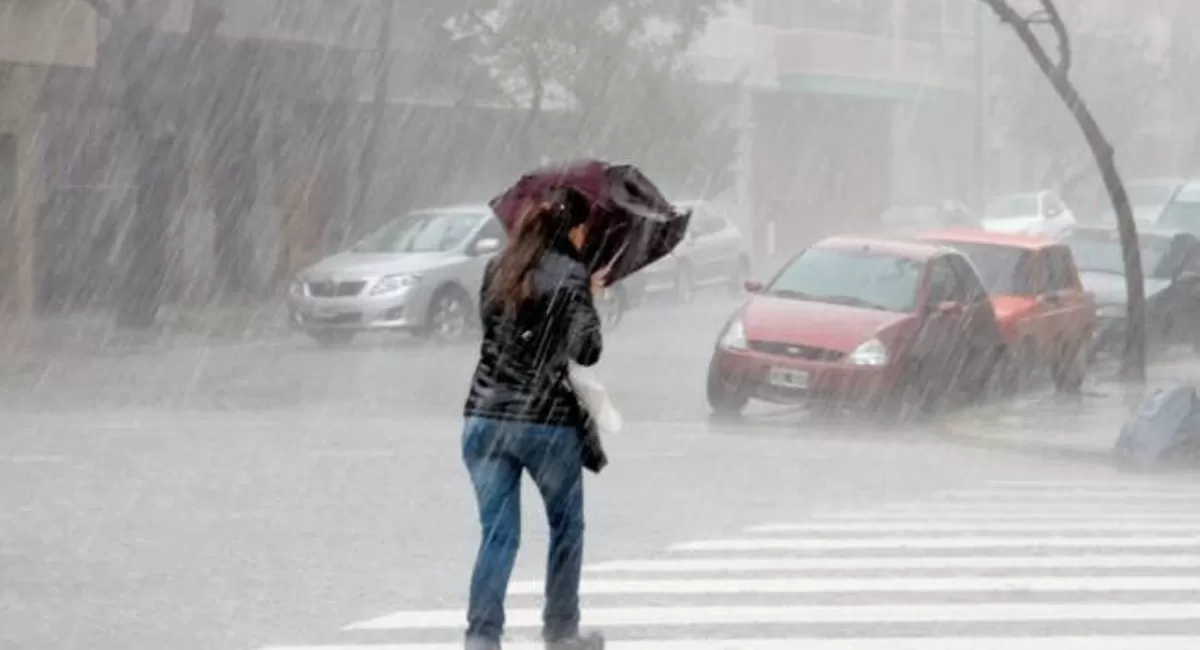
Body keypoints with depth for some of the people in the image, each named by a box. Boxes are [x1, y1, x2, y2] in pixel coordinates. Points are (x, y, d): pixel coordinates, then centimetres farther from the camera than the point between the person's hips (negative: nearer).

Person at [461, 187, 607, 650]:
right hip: (548, 421, -4)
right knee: (566, 528, 17)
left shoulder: (498, 269, 9)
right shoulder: (570, 275, -8)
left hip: (485, 418, 4)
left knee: (497, 533, 5)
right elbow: (586, 352, -14)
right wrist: (589, 300, 4)